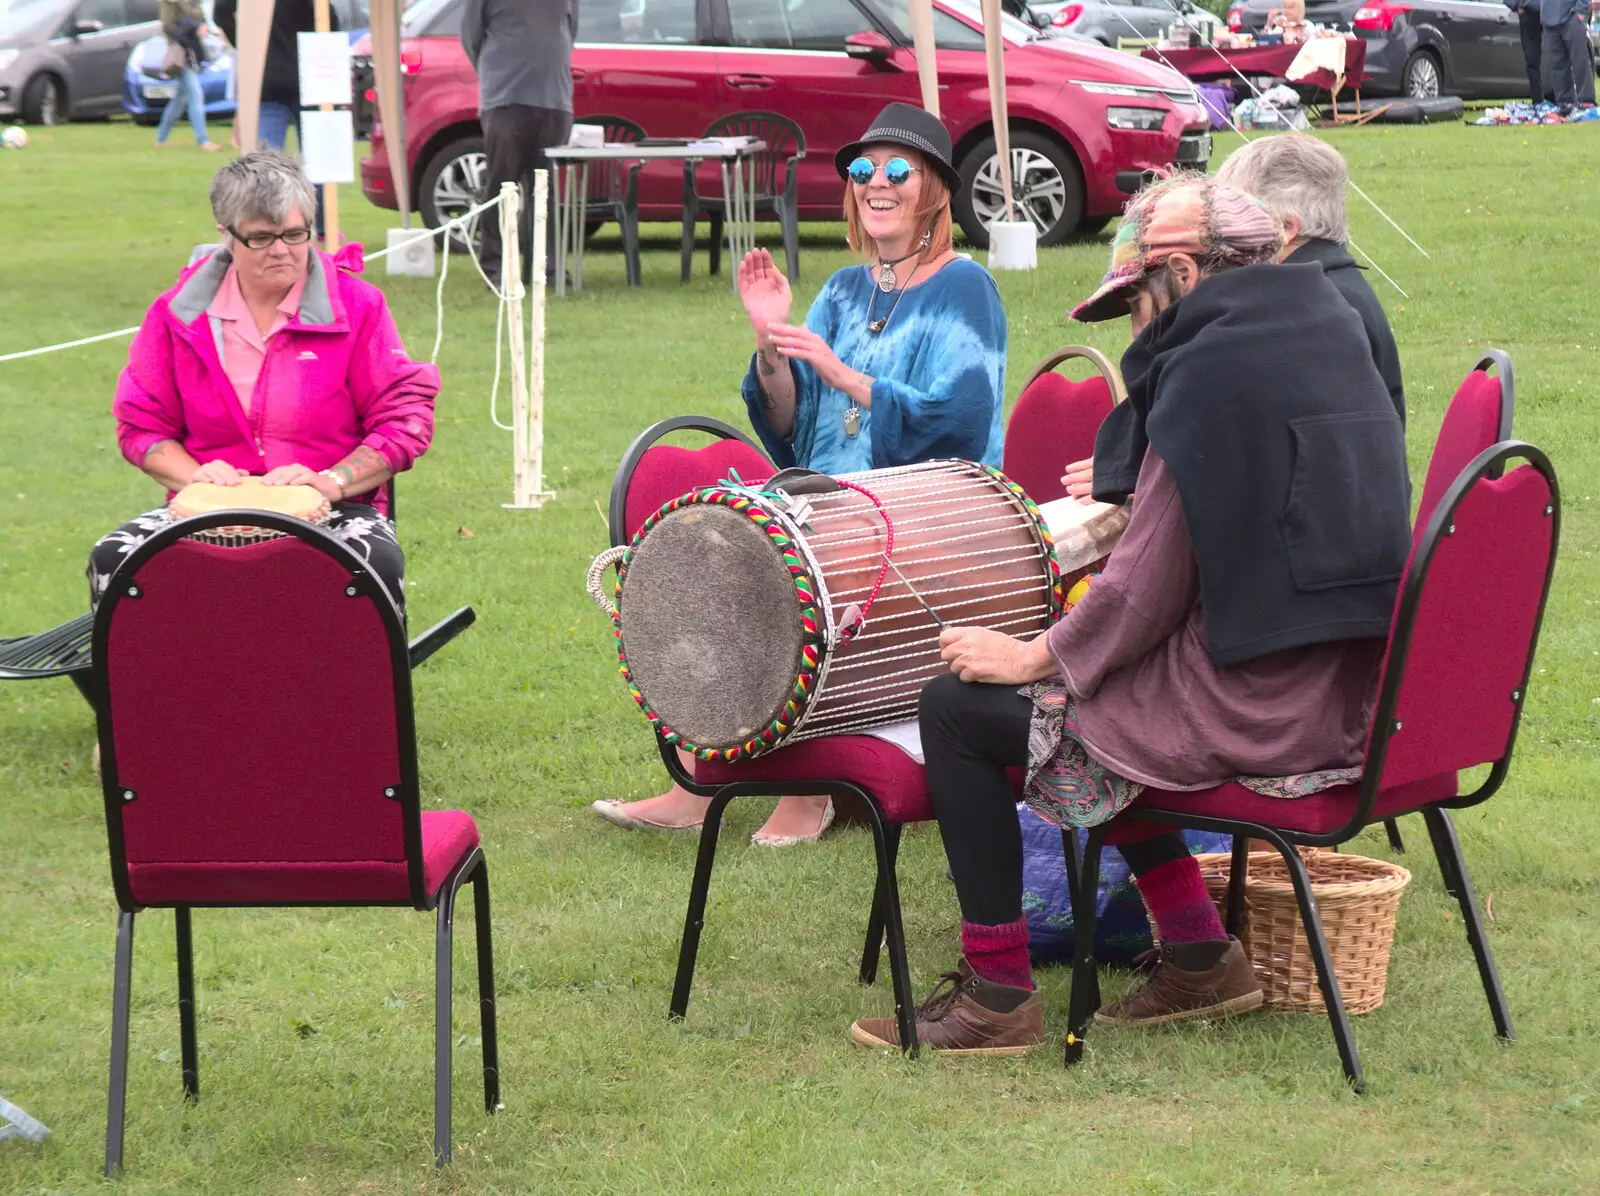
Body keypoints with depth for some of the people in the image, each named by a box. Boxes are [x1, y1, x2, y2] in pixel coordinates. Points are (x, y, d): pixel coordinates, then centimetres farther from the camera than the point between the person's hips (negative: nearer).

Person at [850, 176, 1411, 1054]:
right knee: (1099, 696, 30)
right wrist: (1137, 482, 30)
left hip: (1254, 708, -10)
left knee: (958, 708, -1)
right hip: (1346, 694, 10)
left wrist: (1036, 658, -2)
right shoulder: (1328, 332, 11)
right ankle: (1198, 956, 26)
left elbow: (1150, 584, -15)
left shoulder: (1207, 370, -15)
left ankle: (996, 996, 5)